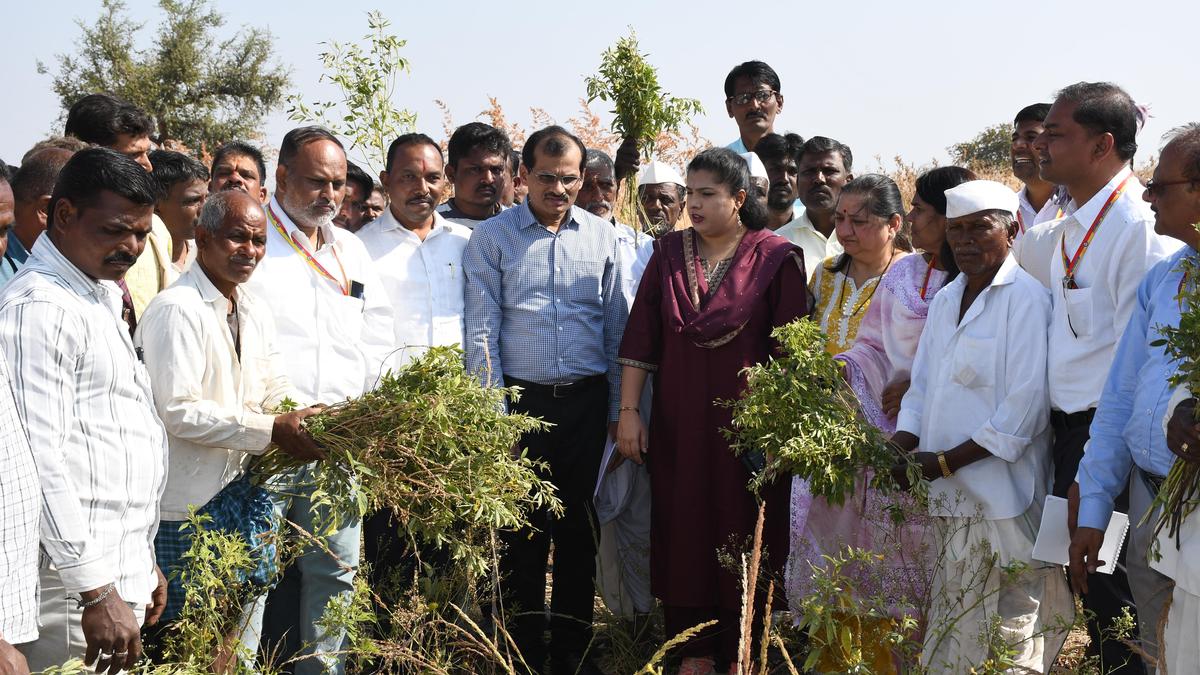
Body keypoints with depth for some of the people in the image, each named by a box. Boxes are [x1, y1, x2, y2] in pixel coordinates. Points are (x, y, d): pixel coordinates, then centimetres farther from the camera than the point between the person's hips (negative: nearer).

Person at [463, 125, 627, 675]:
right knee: (521, 528, 3)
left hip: (586, 400, 2)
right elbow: (481, 330, -2)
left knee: (579, 526, 9)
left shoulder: (603, 236, 7)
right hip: (520, 399, -2)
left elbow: (616, 326, 10)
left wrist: (618, 406, 7)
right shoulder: (492, 237, 1)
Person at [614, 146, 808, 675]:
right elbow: (640, 337, 3)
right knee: (683, 536, 7)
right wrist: (629, 412, -2)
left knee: (743, 539, 5)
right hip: (678, 423, 3)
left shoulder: (776, 258, -5)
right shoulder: (669, 253, 4)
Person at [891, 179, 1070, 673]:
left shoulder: (1026, 299, -10)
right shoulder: (945, 300, 15)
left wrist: (944, 462, -15)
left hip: (1002, 501, -7)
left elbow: (1025, 409, -16)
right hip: (949, 502, 7)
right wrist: (900, 446, -2)